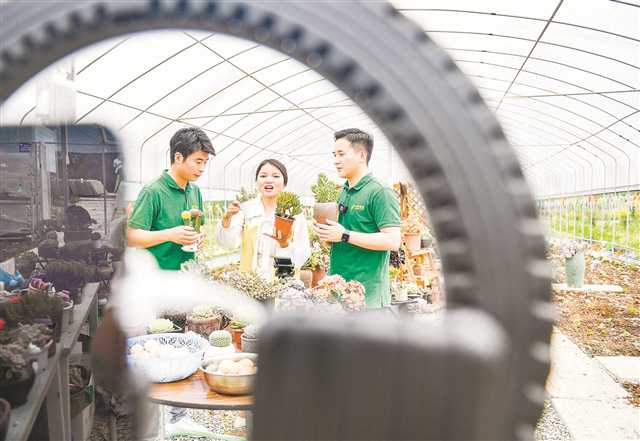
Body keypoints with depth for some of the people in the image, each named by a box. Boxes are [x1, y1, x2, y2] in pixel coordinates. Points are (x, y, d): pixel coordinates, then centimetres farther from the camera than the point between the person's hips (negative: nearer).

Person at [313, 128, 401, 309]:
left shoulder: (380, 193, -11)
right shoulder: (344, 192, 14)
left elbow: (393, 241, -19)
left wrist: (345, 236, -20)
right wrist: (328, 235, 3)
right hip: (337, 287, 8)